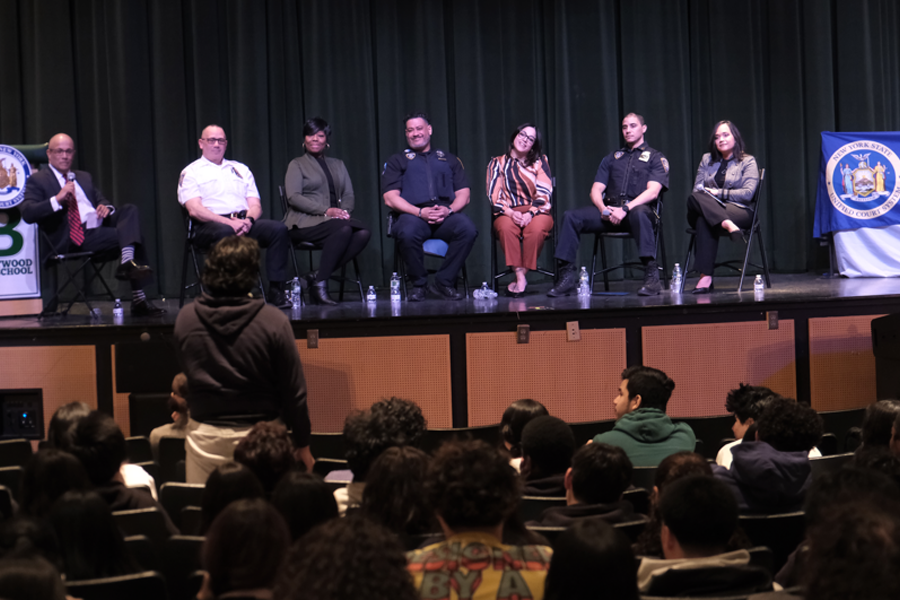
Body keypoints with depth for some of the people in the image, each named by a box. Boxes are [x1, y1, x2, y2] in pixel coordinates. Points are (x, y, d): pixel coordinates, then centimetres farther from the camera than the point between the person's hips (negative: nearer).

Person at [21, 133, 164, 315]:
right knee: (133, 235, -25)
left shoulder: (84, 177, 28)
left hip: (100, 225, 7)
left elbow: (102, 200, 28)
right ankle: (138, 299, -28)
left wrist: (106, 207, 2)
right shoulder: (37, 181, 7)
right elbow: (27, 213, -8)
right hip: (74, 240, -7)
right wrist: (57, 199, -20)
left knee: (130, 210, -23)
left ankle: (128, 262, -33)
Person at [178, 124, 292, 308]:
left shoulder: (241, 169, 26)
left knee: (279, 229, -24)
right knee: (225, 232, -40)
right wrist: (229, 222, -18)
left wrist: (248, 220, -8)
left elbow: (256, 206, 17)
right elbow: (195, 210, -5)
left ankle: (276, 290, -27)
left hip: (245, 222, 4)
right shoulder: (191, 172, 11)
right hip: (209, 225, -4)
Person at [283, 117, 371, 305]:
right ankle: (320, 283, -31)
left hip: (336, 218, 5)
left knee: (363, 232, -28)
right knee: (344, 229, -35)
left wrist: (344, 210, -8)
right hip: (305, 222, -5)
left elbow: (349, 196, 17)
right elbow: (293, 197, -5)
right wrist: (326, 211, -16)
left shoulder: (338, 164, 26)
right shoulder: (297, 165, 10)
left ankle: (317, 275, -27)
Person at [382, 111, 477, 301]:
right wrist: (420, 212, -11)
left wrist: (449, 210, -8)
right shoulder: (398, 161, 20)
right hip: (413, 214, -2)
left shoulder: (449, 160, 26)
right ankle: (418, 284, -15)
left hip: (446, 215, 2)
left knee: (468, 228, -33)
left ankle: (443, 282, -18)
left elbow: (463, 195, 16)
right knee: (408, 232, -39)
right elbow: (390, 198, 5)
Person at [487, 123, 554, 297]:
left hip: (536, 212, 0)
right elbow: (494, 196, 3)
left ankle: (523, 273, -30)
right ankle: (520, 277, -37)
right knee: (506, 227, -37)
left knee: (536, 227, -37)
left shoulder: (540, 162, 15)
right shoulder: (497, 163, 14)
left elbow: (544, 193, 2)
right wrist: (511, 213, -17)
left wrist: (530, 214, -17)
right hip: (507, 213, 0)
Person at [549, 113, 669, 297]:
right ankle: (567, 276, -20)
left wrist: (625, 209, -19)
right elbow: (596, 190, 17)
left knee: (639, 213, -42)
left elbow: (652, 192, -5)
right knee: (571, 216, -19)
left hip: (636, 208, -4)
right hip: (609, 211, 4)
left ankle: (651, 275, -42)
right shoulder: (611, 158, 26)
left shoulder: (655, 158, 12)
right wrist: (603, 209, -7)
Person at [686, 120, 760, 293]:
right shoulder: (707, 160, 24)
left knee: (704, 221, -39)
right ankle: (728, 225, -52)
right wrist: (708, 195, -10)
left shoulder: (748, 162, 10)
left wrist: (718, 193, -10)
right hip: (710, 208, 4)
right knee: (694, 198, -36)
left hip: (739, 210, -4)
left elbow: (748, 193, -4)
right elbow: (697, 188, 15)